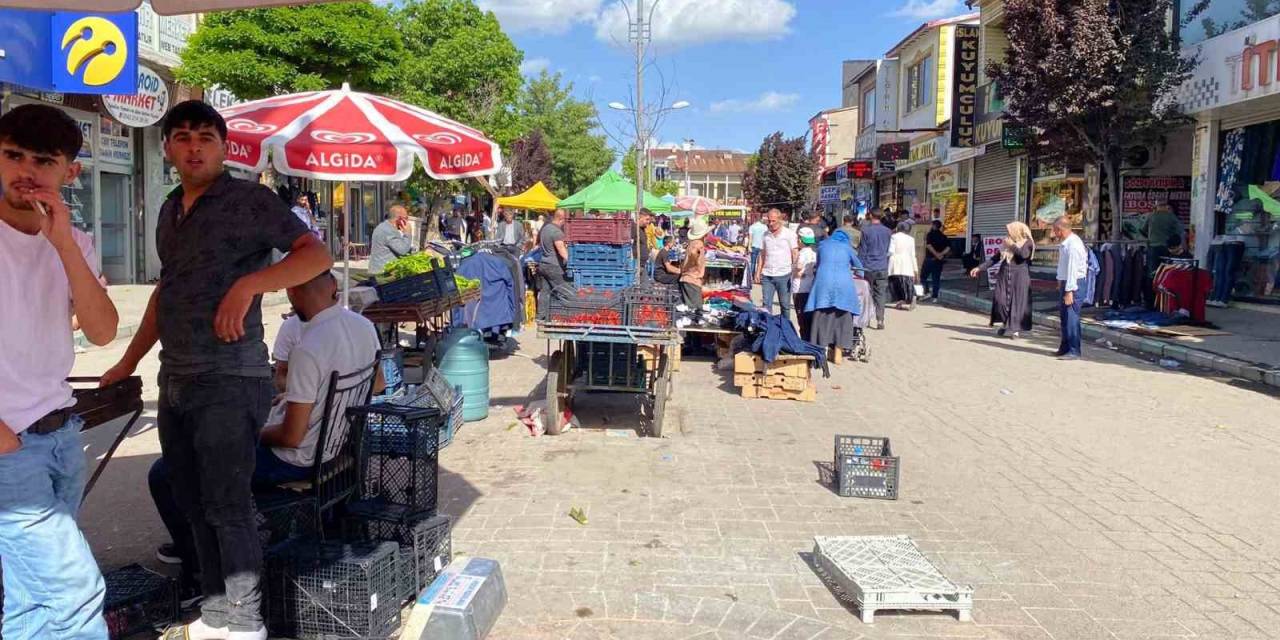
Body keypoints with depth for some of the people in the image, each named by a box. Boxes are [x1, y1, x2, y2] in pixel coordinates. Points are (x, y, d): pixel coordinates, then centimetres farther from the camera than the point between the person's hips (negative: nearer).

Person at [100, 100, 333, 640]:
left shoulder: (249, 200, -7)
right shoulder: (170, 210, 15)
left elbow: (318, 256, -18)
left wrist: (248, 284, -30)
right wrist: (128, 362, 25)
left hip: (229, 382, -8)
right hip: (175, 381, 8)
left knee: (226, 507, -4)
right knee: (193, 504, 14)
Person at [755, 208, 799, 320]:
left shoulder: (789, 233, -1)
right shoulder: (766, 235, 11)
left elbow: (795, 253, -2)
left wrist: (795, 269, -13)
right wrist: (758, 272, 11)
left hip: (784, 274, -3)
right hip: (767, 275, 3)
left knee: (785, 305, 5)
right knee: (766, 304, 2)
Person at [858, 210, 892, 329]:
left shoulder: (866, 231, -6)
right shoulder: (888, 232, 5)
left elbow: (862, 251, -4)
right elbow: (890, 251, 13)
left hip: (869, 267, -2)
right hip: (882, 268, 2)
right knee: (880, 295, 2)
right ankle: (880, 320, -5)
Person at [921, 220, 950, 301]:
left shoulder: (930, 234, -5)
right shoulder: (943, 236, 8)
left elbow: (928, 245, -19)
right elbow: (948, 247, -1)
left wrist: (936, 254, -16)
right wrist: (941, 254, -5)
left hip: (930, 258, -4)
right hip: (939, 260, 4)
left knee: (923, 276, 6)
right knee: (936, 278, 8)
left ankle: (927, 292, -8)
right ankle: (935, 297, 6)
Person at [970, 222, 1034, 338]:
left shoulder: (1027, 243, -1)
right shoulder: (1007, 243, 13)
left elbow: (1024, 254, -22)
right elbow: (996, 258, 16)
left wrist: (1012, 245, -11)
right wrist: (980, 267, 11)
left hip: (1019, 277, -4)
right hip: (1004, 276, 4)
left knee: (1017, 301, -4)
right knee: (1000, 299, -6)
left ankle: (1016, 329, 3)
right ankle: (1005, 323, 13)